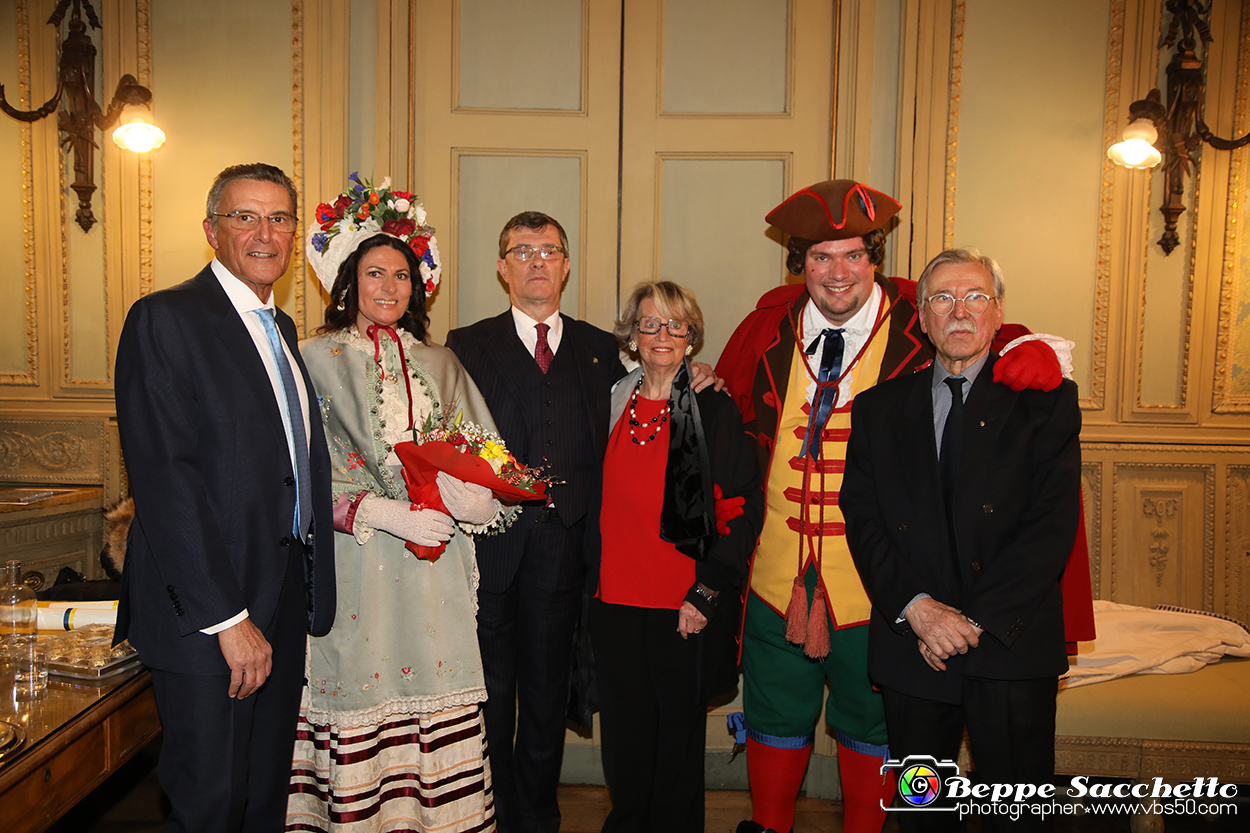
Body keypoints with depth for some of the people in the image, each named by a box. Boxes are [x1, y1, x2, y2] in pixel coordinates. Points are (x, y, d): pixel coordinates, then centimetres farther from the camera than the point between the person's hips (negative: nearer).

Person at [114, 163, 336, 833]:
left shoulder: (281, 327, 16)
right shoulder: (164, 319, -11)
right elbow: (165, 481, -18)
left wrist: (334, 507, 5)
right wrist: (227, 617, -21)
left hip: (282, 599, 8)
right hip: (202, 610, -7)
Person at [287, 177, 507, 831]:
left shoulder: (438, 362, 14)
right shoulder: (317, 358, 1)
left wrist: (477, 498, -11)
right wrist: (383, 514, -17)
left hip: (436, 567, 3)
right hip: (357, 563, -3)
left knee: (437, 697, 4)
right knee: (362, 691, -1)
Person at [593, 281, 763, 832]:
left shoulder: (714, 410, -5)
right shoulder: (614, 405, 8)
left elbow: (744, 508, -7)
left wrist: (707, 593, -12)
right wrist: (594, 579, 10)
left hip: (685, 609, -4)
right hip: (617, 601, 4)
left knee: (678, 731, 8)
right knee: (624, 734, 12)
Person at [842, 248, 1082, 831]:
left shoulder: (1047, 400, 0)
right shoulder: (878, 409, 8)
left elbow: (1053, 526, -8)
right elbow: (862, 520, 1)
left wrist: (976, 621, -14)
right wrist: (916, 608, -14)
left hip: (1013, 648, -2)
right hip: (910, 649, 2)